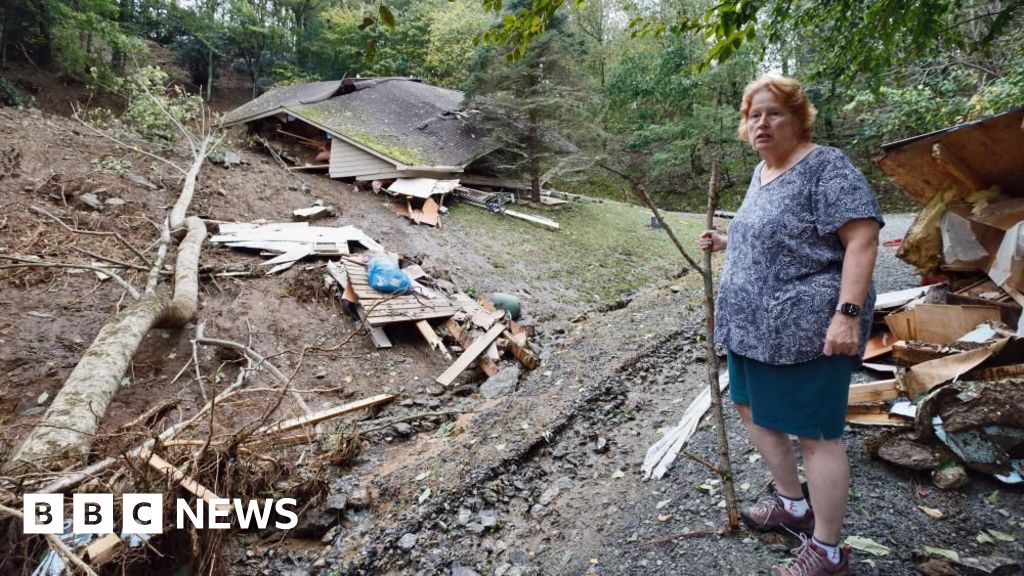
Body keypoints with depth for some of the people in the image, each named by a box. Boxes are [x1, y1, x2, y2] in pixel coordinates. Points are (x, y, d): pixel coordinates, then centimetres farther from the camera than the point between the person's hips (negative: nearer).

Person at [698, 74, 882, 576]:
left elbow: (862, 240, -19)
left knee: (815, 434, 1)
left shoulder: (826, 167, -13)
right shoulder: (762, 171, 14)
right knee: (753, 409, 18)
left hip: (807, 328, -9)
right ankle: (794, 506, 38)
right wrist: (727, 243, 12)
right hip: (756, 326, 10)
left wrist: (847, 312, -26)